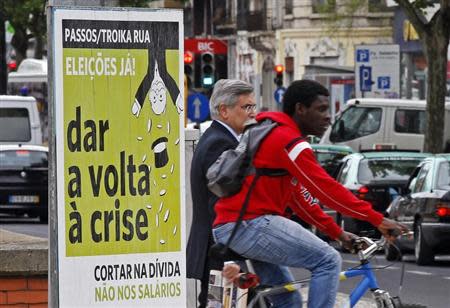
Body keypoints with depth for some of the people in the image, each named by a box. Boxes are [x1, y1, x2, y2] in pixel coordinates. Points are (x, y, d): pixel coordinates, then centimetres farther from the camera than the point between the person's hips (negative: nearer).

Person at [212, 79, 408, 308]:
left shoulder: (275, 135, 22)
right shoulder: (289, 141, -12)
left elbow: (299, 196, 25)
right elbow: (328, 190, -17)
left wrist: (337, 233, 22)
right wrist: (378, 220, -15)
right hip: (250, 226, -11)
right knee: (328, 261, -12)